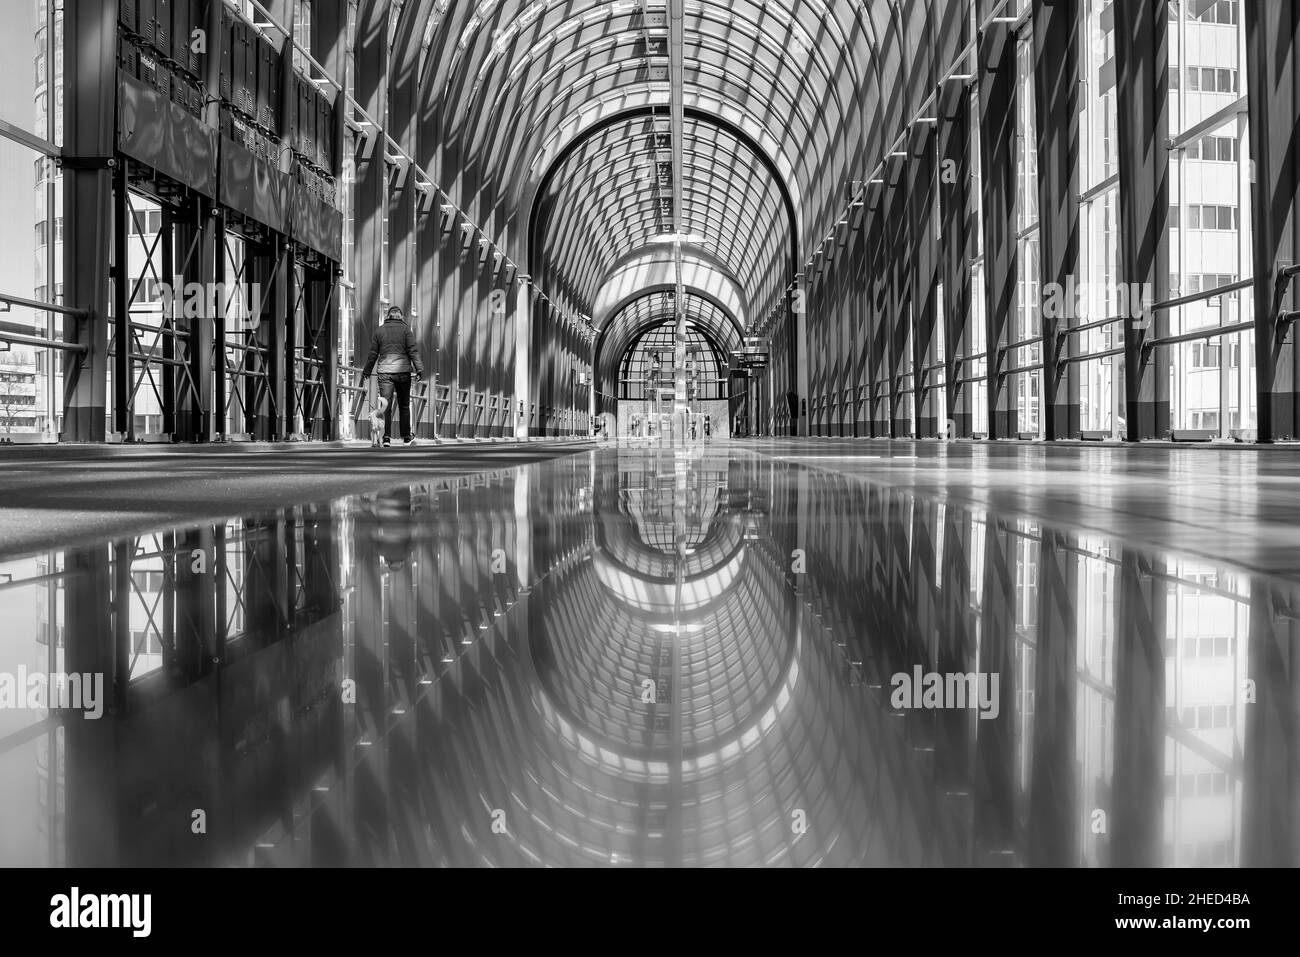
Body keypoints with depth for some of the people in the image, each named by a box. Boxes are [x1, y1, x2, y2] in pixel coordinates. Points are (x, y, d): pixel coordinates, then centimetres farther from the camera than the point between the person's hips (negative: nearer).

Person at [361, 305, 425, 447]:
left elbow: (373, 353, 11)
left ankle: (386, 438, -12)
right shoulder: (405, 329, 1)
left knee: (385, 406, 0)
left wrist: (366, 371, 20)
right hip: (403, 371, -1)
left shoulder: (379, 330, 8)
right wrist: (419, 369, -8)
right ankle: (407, 438, 18)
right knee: (404, 406, 10)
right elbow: (413, 351, -7)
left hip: (385, 371, 1)